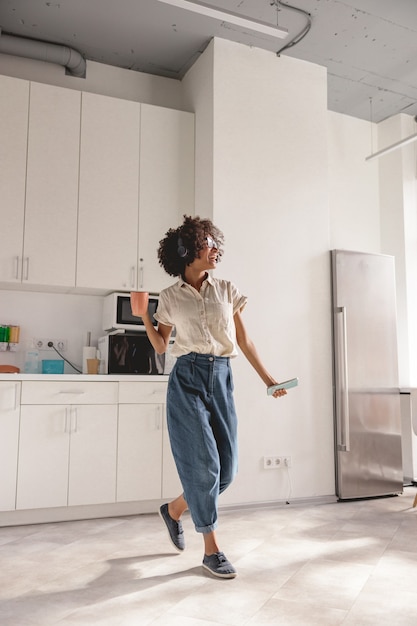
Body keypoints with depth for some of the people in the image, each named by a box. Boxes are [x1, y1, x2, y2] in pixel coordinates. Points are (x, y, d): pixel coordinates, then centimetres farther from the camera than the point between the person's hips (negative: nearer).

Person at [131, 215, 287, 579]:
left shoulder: (226, 290, 9)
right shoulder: (171, 297, 6)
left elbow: (244, 340, 11)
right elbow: (161, 346, 11)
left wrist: (267, 378, 8)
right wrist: (143, 317, -4)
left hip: (221, 379, 3)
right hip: (187, 380, -3)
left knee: (226, 467, 3)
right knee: (203, 463, -5)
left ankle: (174, 509, 30)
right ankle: (212, 549, 11)